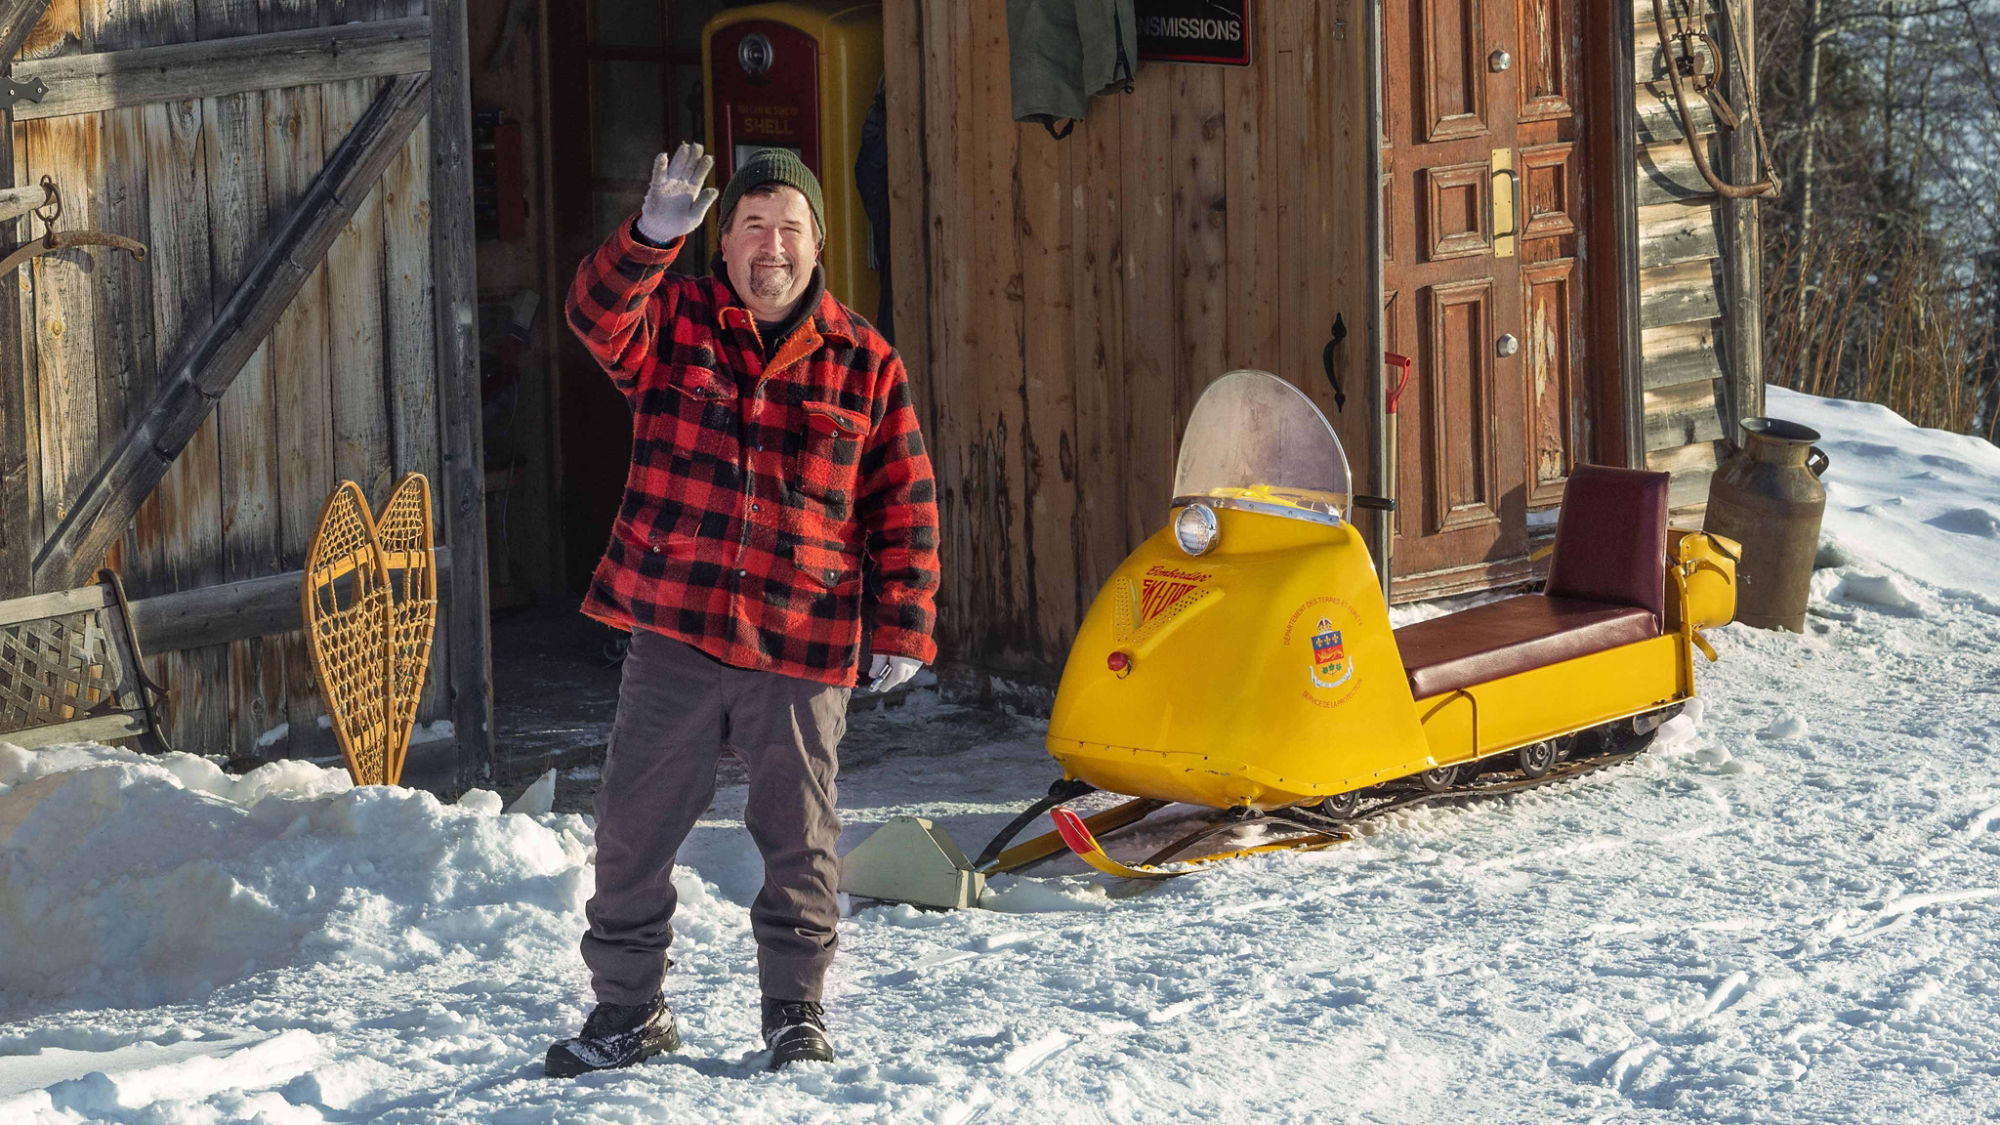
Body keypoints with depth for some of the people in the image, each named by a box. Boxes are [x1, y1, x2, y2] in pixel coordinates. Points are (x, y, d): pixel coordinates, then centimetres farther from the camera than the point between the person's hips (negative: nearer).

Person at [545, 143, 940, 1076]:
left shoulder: (867, 364, 5)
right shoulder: (670, 321, 3)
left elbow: (904, 507, 7)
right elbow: (598, 313, -20)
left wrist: (903, 629, 1)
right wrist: (653, 237, -38)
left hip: (803, 648, 0)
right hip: (673, 631, 0)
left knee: (800, 837, 8)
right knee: (633, 825, 5)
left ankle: (796, 1009, 24)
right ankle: (627, 1007, 20)